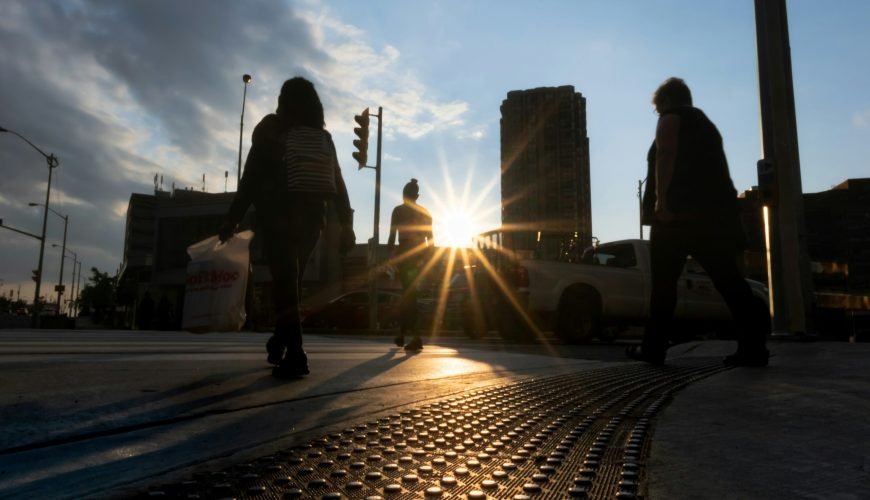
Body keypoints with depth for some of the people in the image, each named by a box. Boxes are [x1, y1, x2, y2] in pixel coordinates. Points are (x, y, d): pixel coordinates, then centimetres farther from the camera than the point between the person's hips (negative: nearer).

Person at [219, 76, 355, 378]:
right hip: (312, 216, 4)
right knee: (292, 280, 15)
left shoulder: (271, 128, 3)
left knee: (285, 281, -8)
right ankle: (280, 343, 26)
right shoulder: (324, 137, 13)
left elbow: (252, 176, -5)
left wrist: (233, 218, -4)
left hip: (279, 214, -4)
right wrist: (346, 225, 6)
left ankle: (295, 354, -18)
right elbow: (338, 184, 6)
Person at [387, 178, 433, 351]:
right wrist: (426, 258, 17)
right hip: (419, 255, 4)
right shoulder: (425, 212, 12)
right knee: (408, 293, 15)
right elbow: (430, 238, 10)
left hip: (404, 253, -4)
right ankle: (402, 333, 20)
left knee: (408, 293, -4)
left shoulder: (398, 210, 0)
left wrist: (390, 254, 1)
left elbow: (392, 236, -6)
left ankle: (415, 336, -14)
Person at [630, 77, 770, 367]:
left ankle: (653, 348, 2)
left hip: (679, 211, -7)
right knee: (727, 278, 0)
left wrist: (660, 199, -22)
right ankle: (753, 346, -10)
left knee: (664, 282, -2)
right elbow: (715, 169, 28)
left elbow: (666, 155, -13)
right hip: (715, 211, 8)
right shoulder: (705, 124, 29)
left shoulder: (671, 118, 6)